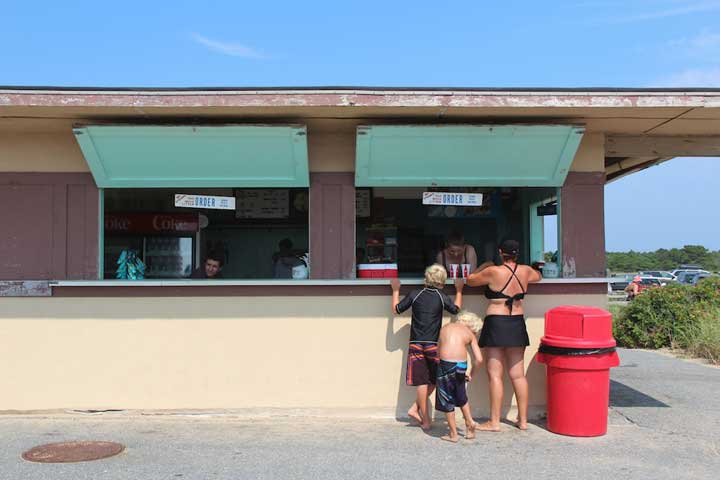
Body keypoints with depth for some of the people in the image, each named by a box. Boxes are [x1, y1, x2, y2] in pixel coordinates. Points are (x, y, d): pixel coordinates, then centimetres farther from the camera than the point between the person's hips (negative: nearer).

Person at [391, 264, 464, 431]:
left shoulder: (415, 294, 1)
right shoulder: (441, 297, 0)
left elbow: (396, 309, 9)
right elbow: (456, 309, 19)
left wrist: (396, 290, 23)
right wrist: (459, 290, 31)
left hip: (416, 344, 2)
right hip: (434, 345, -1)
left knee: (421, 382, 3)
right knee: (432, 382, 13)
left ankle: (425, 420, 7)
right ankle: (415, 409, 9)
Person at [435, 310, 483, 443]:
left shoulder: (445, 328, 21)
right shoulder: (470, 334, 15)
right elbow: (479, 359, 7)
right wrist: (470, 374, 21)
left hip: (445, 363, 0)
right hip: (461, 365, 1)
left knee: (447, 400, 12)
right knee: (461, 396, 27)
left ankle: (453, 434, 17)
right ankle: (470, 423, 26)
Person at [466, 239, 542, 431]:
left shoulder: (493, 272, -10)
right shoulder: (525, 271, 5)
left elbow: (470, 280, 4)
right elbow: (538, 276, 29)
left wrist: (483, 267, 20)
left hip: (496, 324, -5)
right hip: (517, 325, 5)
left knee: (495, 375, -3)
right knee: (518, 375, 10)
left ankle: (494, 422, -2)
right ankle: (523, 420, 15)